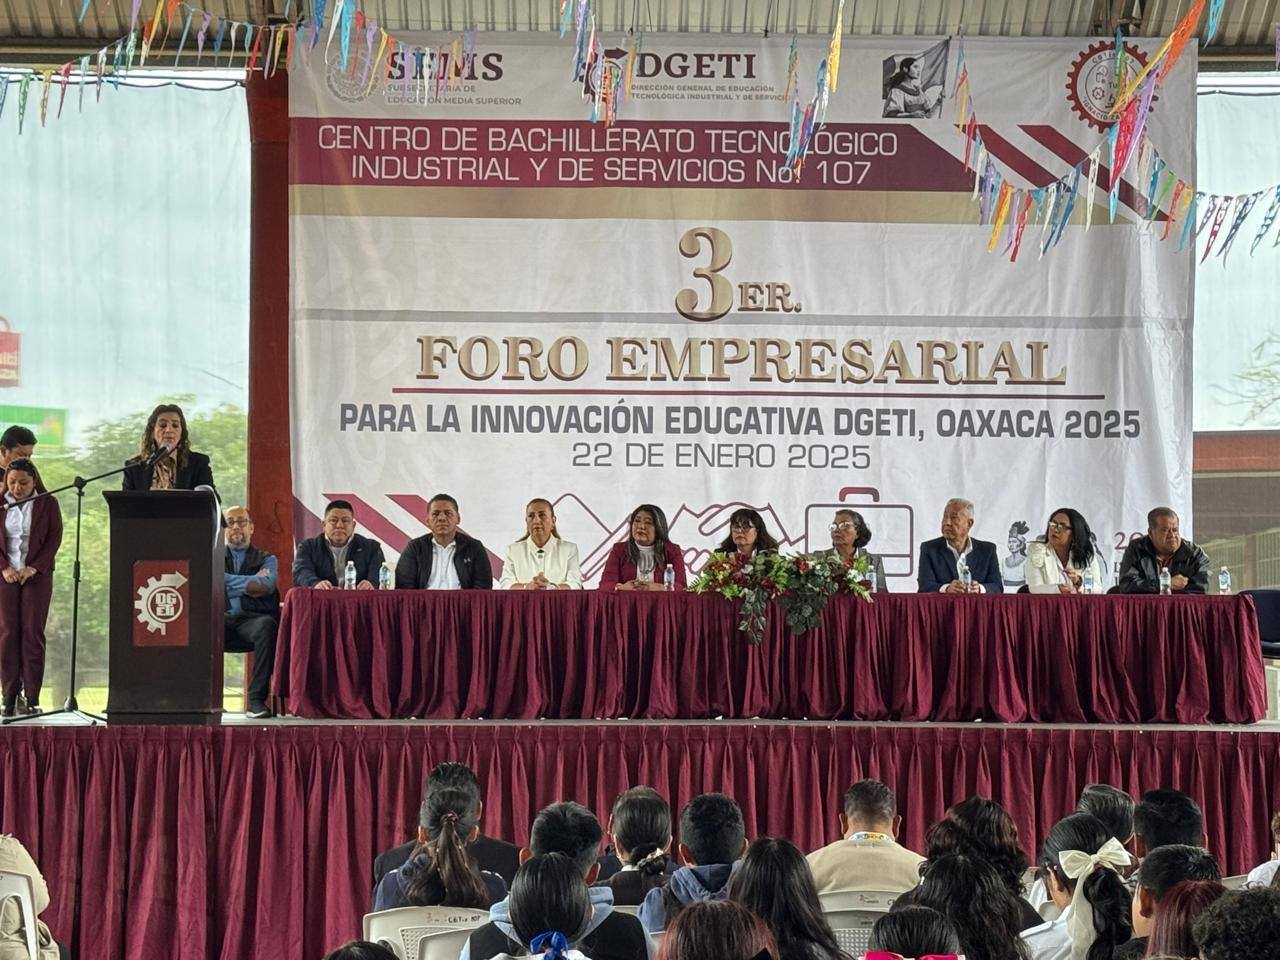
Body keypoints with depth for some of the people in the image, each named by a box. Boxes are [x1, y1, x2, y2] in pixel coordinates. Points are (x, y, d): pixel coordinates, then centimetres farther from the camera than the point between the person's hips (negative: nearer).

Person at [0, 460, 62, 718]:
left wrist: (34, 568, -10)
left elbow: (54, 539, -1)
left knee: (33, 633, -4)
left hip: (37, 574, -1)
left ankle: (32, 696, -2)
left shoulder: (48, 504, 3)